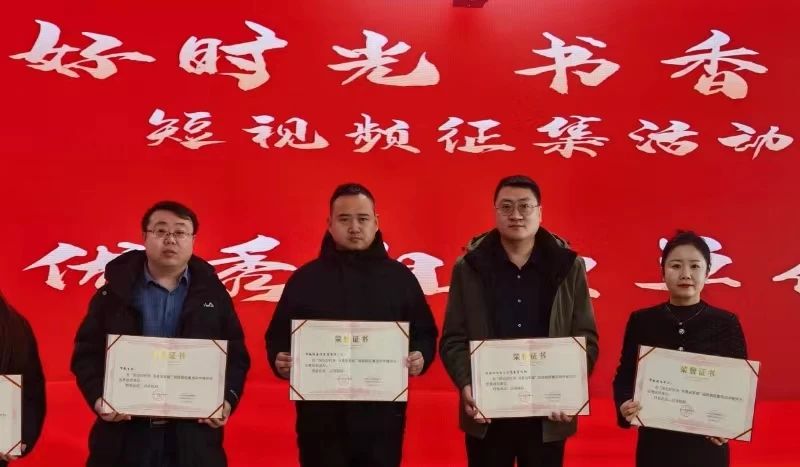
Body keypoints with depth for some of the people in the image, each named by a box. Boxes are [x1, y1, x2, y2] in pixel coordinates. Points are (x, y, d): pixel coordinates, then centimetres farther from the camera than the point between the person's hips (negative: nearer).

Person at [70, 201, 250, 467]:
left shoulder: (212, 293, 6)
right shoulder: (115, 291, 4)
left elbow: (236, 356, 7)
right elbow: (87, 353, 4)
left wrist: (228, 399, -9)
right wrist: (98, 397, -11)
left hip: (192, 436, 1)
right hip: (125, 434, 0)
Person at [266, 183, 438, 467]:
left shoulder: (400, 277, 7)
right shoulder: (305, 278, 5)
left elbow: (425, 334, 10)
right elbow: (278, 336, 8)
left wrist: (421, 358, -10)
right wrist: (280, 361, -12)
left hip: (382, 417, 1)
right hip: (321, 417, 0)